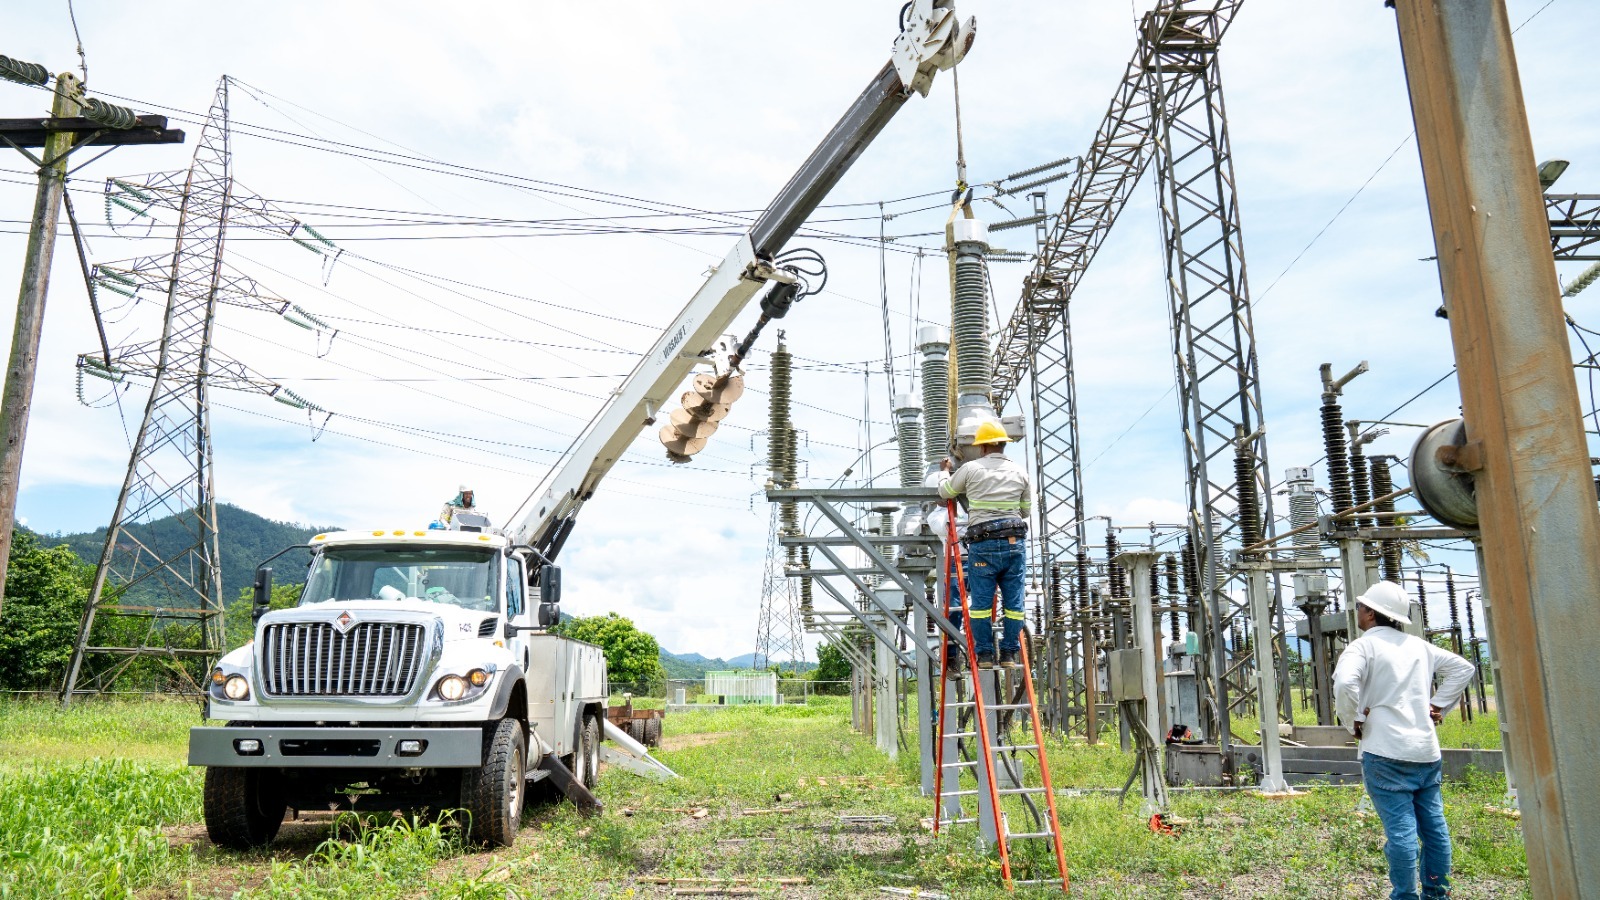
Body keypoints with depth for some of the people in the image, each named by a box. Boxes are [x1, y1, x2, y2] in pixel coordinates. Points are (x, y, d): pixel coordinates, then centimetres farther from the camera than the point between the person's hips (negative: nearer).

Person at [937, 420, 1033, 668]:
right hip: (1015, 541, 3)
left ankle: (984, 654, 4)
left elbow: (946, 492, 15)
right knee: (1013, 601, 7)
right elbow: (1026, 509, 16)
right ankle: (1009, 654, 9)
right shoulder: (1020, 472, 9)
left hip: (983, 544, -2)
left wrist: (944, 472, 35)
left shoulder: (971, 469, 0)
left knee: (981, 600, 2)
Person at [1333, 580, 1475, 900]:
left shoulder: (1363, 645, -8)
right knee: (1433, 824, 13)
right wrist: (1439, 706, 15)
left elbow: (1344, 684, -25)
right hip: (1427, 749, 7)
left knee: (1400, 829, -4)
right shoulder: (1418, 645, 12)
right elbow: (1463, 668, 18)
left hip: (1386, 753, -7)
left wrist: (1353, 722, -9)